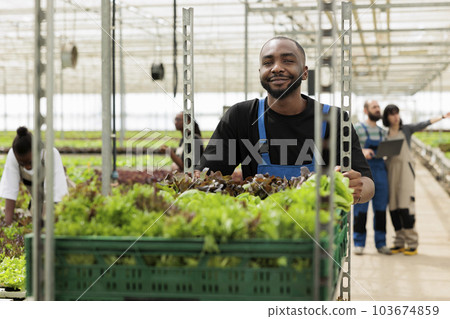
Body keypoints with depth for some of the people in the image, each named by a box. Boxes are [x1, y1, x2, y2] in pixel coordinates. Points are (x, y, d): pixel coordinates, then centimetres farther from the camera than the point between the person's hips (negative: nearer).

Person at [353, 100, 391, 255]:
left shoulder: (382, 132, 16)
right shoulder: (358, 128, -1)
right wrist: (362, 151, -26)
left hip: (380, 170, 5)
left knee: (381, 208, 6)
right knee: (361, 208, -2)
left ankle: (381, 244, 13)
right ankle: (359, 244, 6)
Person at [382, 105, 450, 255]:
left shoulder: (406, 129, 8)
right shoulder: (385, 134, 14)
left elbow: (423, 124, -2)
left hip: (405, 168, -3)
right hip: (391, 170, 3)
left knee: (405, 206, -12)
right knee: (393, 207, 0)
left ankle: (412, 243, -8)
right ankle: (399, 242, 8)